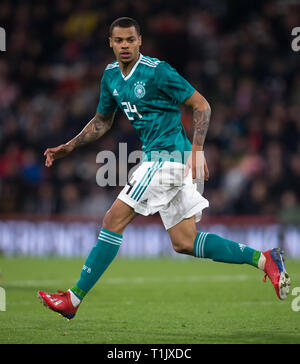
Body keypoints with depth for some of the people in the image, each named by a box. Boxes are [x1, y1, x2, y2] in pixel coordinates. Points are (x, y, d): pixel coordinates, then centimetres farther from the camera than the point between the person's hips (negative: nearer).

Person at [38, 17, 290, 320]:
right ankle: (262, 258, 9)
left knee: (113, 221, -9)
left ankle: (73, 299, -4)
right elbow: (102, 121, 25)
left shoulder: (157, 71, -12)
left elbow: (201, 105, -11)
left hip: (167, 156, -9)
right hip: (157, 157, 9)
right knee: (184, 243, 5)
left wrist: (196, 150, -21)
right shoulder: (111, 75, 12)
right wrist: (68, 147, 16)